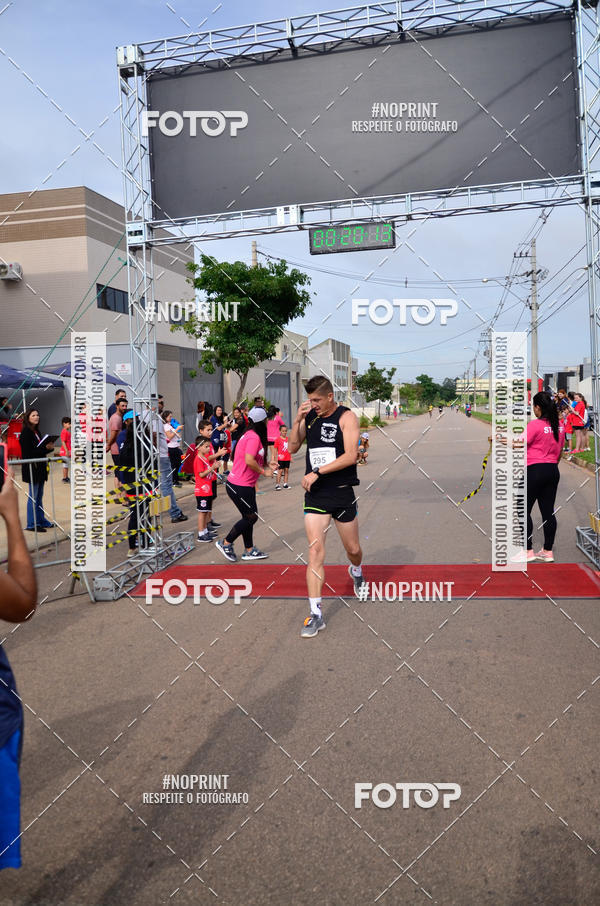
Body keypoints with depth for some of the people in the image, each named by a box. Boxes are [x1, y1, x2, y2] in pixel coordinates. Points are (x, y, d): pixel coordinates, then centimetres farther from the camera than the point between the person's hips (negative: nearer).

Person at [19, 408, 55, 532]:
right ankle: (31, 524, 3)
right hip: (31, 467, -9)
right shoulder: (26, 433, -12)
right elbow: (28, 452, -19)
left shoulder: (37, 431, 13)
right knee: (33, 496, -4)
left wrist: (49, 447, -2)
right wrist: (45, 448, -22)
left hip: (40, 467, 9)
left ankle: (41, 520, 24)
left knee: (39, 496, 15)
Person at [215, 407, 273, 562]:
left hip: (245, 485, 10)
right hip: (240, 486, -10)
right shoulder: (254, 437, -19)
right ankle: (226, 543, 11)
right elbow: (249, 461, -28)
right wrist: (264, 472, -15)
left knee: (249, 517, 15)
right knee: (251, 517, 0)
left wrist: (266, 466, 10)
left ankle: (249, 550, 23)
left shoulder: (250, 435, 12)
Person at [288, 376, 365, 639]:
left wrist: (317, 472, -21)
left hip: (342, 493, -2)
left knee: (353, 549, 14)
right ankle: (316, 614, -4)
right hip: (315, 494, 2)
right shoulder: (309, 416, 6)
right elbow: (293, 448, 8)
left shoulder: (346, 417, -8)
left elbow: (351, 456, -17)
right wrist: (297, 421, -7)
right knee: (315, 550, -7)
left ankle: (356, 572, 51)